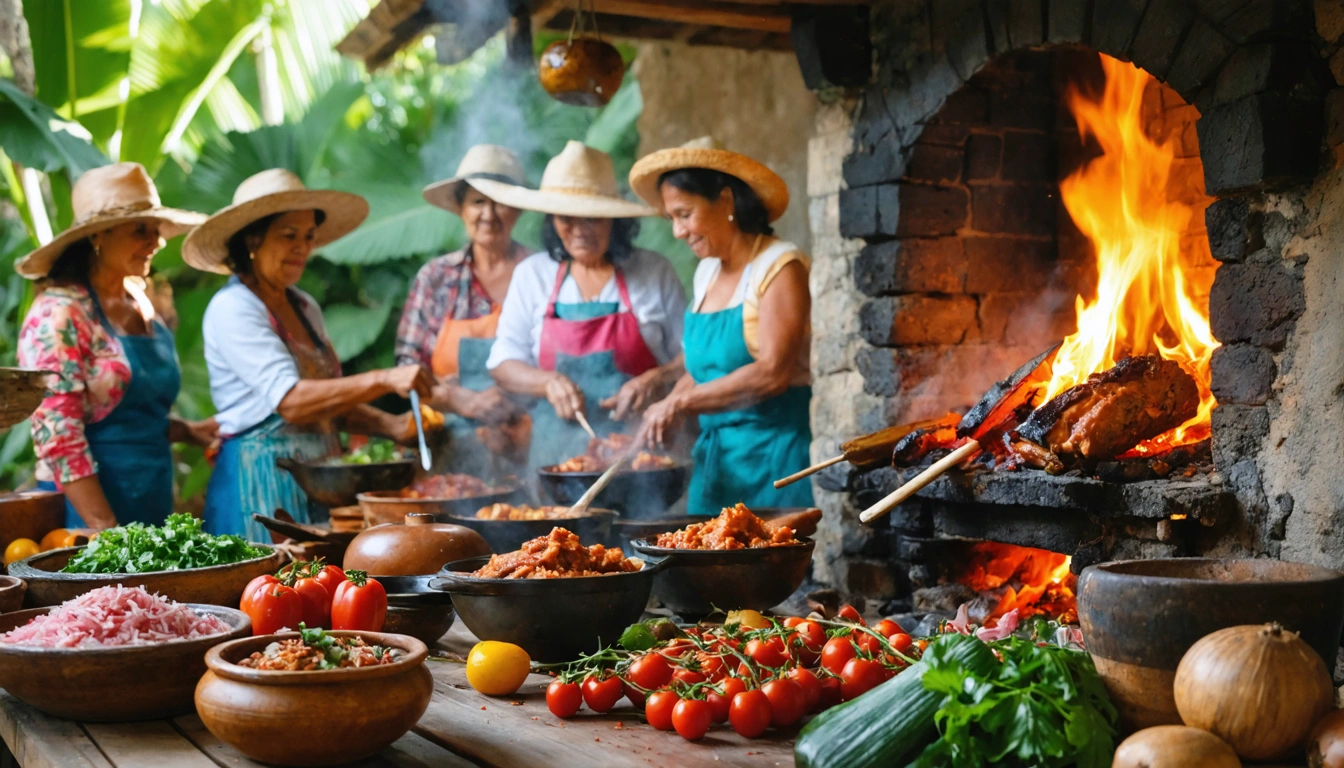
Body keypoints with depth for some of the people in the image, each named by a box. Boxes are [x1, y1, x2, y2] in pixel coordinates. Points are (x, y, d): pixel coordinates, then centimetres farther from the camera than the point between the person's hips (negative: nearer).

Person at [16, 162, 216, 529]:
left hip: (155, 503, 7)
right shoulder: (58, 315, -12)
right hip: (87, 510, -7)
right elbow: (58, 435, -18)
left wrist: (188, 431, 3)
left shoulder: (146, 310, 10)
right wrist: (105, 529, -21)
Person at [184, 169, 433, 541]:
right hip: (265, 480, -7)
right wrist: (384, 380, -29)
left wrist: (391, 425, 0)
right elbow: (290, 401, -23)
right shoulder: (232, 308, -10)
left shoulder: (305, 307, 14)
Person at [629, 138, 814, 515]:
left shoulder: (779, 265, -10)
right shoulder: (706, 272, 13)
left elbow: (773, 373, -19)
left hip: (771, 448, -7)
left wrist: (680, 403, -16)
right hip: (713, 452, 7)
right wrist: (661, 415, 1)